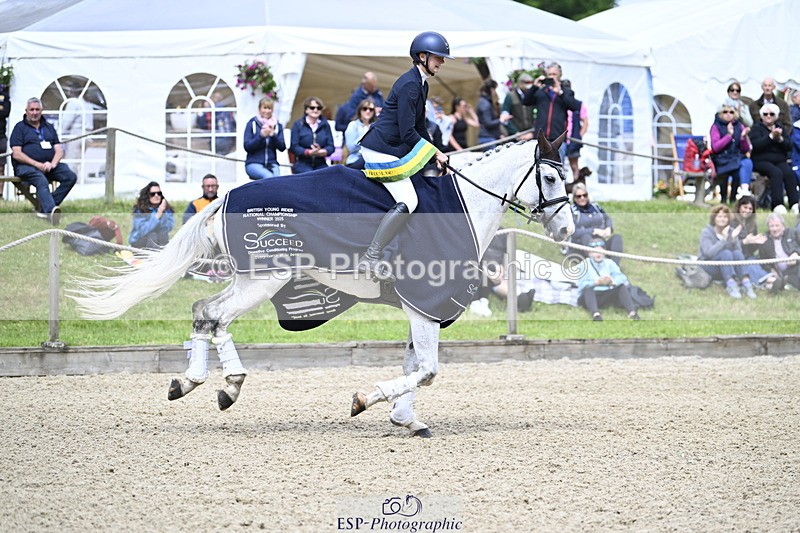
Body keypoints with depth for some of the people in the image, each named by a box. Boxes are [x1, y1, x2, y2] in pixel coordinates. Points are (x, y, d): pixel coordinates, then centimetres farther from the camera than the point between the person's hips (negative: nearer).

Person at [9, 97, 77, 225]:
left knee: (71, 176, -20)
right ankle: (51, 210, -62)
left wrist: (53, 164, -9)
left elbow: (59, 150, 14)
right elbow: (16, 154, -4)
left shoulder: (49, 127, 22)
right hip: (26, 166, -5)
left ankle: (45, 209, -25)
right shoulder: (20, 127, 7)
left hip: (48, 165, 5)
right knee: (42, 181, -37)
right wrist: (37, 164, -14)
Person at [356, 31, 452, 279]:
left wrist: (435, 153, 11)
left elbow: (419, 128, 21)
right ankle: (370, 258, -19)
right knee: (407, 202, -17)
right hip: (382, 150, -11)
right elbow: (408, 133, -21)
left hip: (391, 149, 11)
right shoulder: (409, 85, -19)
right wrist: (436, 152, -11)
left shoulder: (421, 84, 14)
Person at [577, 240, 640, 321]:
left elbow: (622, 277, 0)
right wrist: (597, 282, -24)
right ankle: (595, 314, -62)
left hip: (608, 296, 3)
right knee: (588, 289, -34)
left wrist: (612, 282, -23)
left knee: (622, 286, -19)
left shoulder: (609, 263, 16)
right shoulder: (585, 264, 7)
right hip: (591, 296, -3)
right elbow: (581, 284, -8)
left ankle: (632, 312, -40)